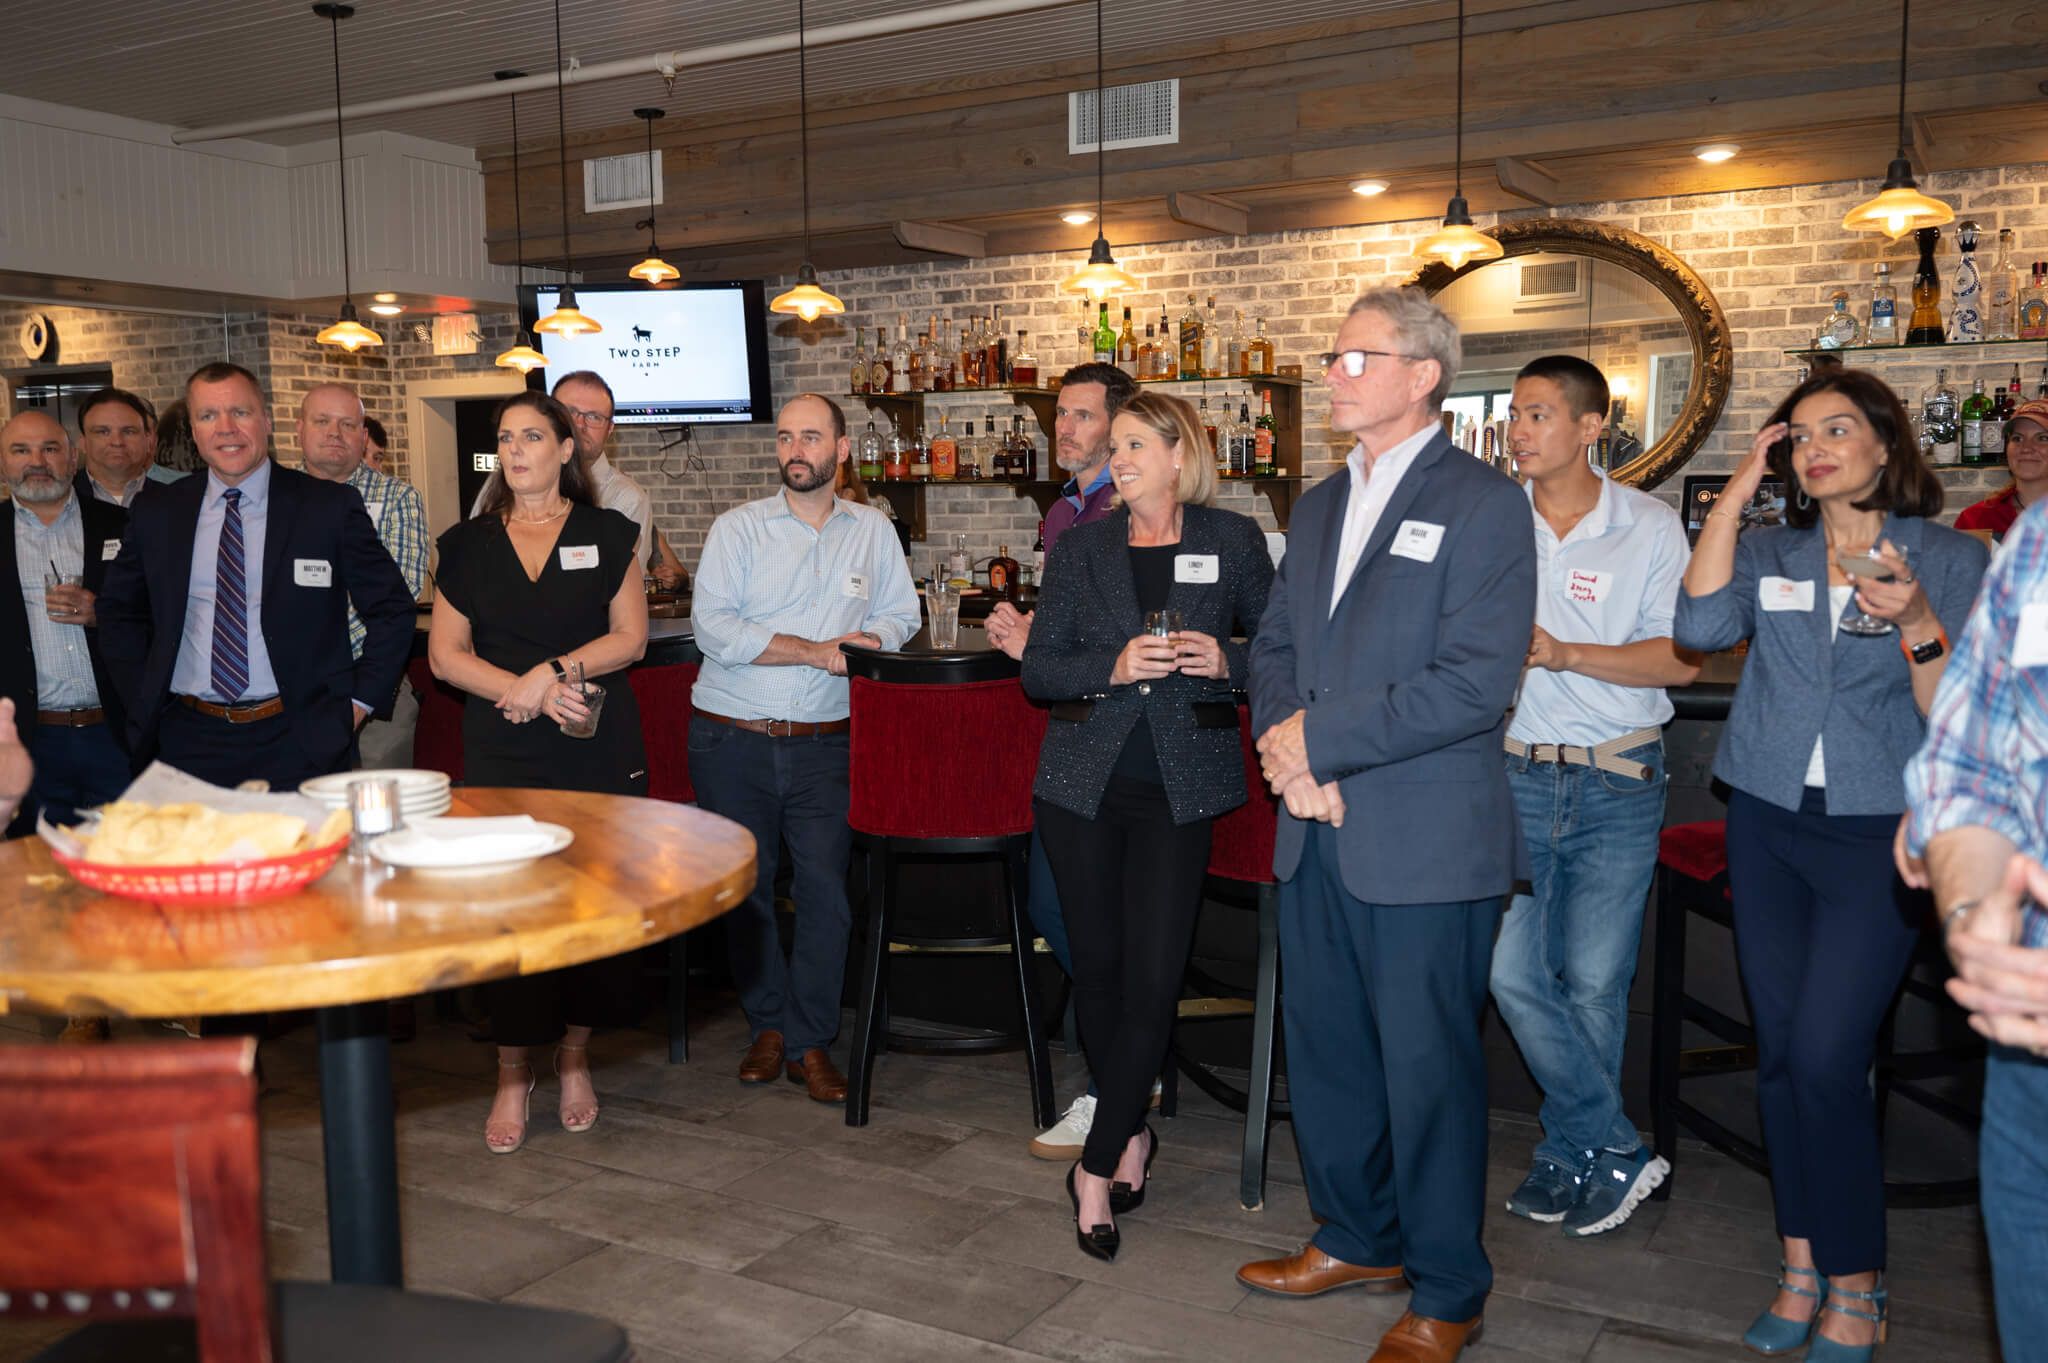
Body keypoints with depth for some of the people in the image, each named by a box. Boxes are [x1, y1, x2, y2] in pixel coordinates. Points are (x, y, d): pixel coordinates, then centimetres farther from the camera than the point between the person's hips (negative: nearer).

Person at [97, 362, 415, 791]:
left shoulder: (331, 507, -2)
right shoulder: (155, 513, 7)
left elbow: (391, 608, 2)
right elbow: (119, 609, 20)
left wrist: (358, 703, -3)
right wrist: (144, 700, 10)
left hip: (298, 743, -2)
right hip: (189, 741, 3)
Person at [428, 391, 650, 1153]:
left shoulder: (606, 535, 7)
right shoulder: (469, 545, 11)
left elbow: (630, 637, 0)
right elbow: (444, 653, 5)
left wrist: (553, 671, -14)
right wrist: (523, 688, -11)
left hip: (598, 752, -1)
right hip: (502, 755, 1)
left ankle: (574, 1057, 19)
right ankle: (512, 1075, 12)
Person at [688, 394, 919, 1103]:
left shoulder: (872, 531, 8)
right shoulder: (737, 527, 0)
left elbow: (899, 617, 12)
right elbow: (712, 624, -12)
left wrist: (865, 640, -12)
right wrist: (817, 651, -16)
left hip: (822, 744, 1)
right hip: (732, 738, 0)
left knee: (826, 889, -3)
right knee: (744, 885, 8)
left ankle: (809, 1042, 11)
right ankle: (768, 1024, 25)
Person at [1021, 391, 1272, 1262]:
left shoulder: (1232, 540, 3)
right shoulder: (1086, 546, 7)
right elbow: (1037, 668, 4)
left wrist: (1227, 662, -11)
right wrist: (1114, 667, -13)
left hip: (1179, 788, -2)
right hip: (1084, 782, 2)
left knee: (1152, 975, -6)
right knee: (1097, 964, 8)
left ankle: (1097, 1168, 6)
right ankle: (1132, 1133, 29)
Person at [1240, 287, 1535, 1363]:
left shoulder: (1483, 505, -9)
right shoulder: (1320, 506, 15)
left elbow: (1475, 683, -19)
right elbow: (1274, 646, 15)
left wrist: (1319, 738, -16)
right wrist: (1283, 747, -6)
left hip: (1425, 841, -7)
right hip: (1316, 833, 7)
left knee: (1428, 1066, 4)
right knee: (1325, 1050, 17)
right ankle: (1359, 1240, 37)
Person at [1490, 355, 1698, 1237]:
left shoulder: (1649, 528, -1)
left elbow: (1683, 659, -6)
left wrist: (1565, 652, -17)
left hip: (1618, 782, -2)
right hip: (1518, 775, 2)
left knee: (1592, 982, 3)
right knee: (1514, 972, -3)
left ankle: (1570, 1150, 25)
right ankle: (1618, 1151, 12)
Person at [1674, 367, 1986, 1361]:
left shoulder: (1951, 560, 0)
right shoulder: (1769, 552, 7)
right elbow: (1700, 625, -14)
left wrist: (1918, 625, -21)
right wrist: (1738, 488, -9)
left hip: (1878, 832, -3)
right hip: (1768, 823, 3)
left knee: (1825, 1056, -10)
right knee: (1780, 1052, 7)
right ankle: (1802, 1264, 21)